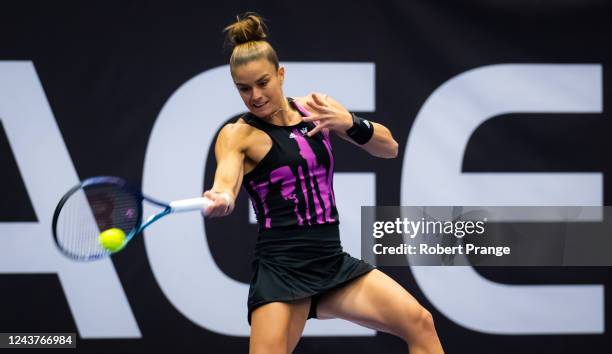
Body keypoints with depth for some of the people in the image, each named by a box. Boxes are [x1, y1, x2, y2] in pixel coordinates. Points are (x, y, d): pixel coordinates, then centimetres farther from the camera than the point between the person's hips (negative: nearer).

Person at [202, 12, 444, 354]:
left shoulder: (315, 108, 9)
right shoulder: (238, 134, -4)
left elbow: (389, 148, 8)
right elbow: (227, 179, -24)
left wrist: (350, 124, -12)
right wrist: (220, 200, -48)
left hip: (334, 262, 4)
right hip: (281, 270, -4)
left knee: (419, 323, -10)